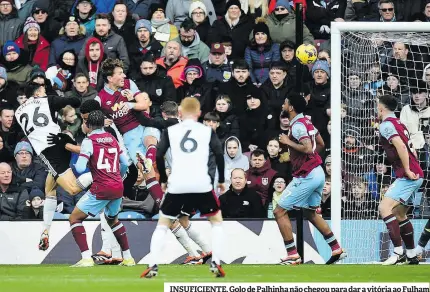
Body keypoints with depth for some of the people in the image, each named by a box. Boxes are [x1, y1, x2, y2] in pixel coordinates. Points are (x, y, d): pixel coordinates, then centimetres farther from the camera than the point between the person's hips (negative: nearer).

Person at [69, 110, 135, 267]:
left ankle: (86, 258, -10)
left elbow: (80, 168, -14)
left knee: (74, 218, 3)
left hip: (101, 189, -7)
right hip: (118, 187, 7)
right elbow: (125, 162, 19)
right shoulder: (112, 139, 12)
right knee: (113, 220, 31)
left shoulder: (89, 141, -7)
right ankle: (128, 258, 29)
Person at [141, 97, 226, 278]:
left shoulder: (170, 131, 9)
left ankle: (153, 266, 1)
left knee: (163, 224, 16)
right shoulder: (207, 131, 9)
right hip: (201, 184, 0)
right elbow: (219, 154, 0)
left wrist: (163, 180, 15)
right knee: (217, 220, 20)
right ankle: (216, 264, 5)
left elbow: (159, 156, 2)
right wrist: (221, 180, 11)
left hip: (177, 185, 0)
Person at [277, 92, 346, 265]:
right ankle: (337, 249, 23)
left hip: (306, 176, -10)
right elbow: (320, 144, 23)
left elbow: (308, 148, -26)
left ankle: (293, 255, -8)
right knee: (311, 213, 23)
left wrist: (288, 142, -17)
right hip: (317, 172, 10)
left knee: (279, 212, -5)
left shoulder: (297, 125, -16)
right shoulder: (306, 122, 12)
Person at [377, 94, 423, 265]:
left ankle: (399, 252, -24)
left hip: (407, 176, -10)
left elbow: (401, 146, -22)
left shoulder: (386, 125, -9)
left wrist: (407, 171, -18)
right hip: (415, 175, 10)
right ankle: (411, 255, 23)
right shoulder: (399, 124, 20)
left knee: (385, 207, -17)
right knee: (399, 214, 19)